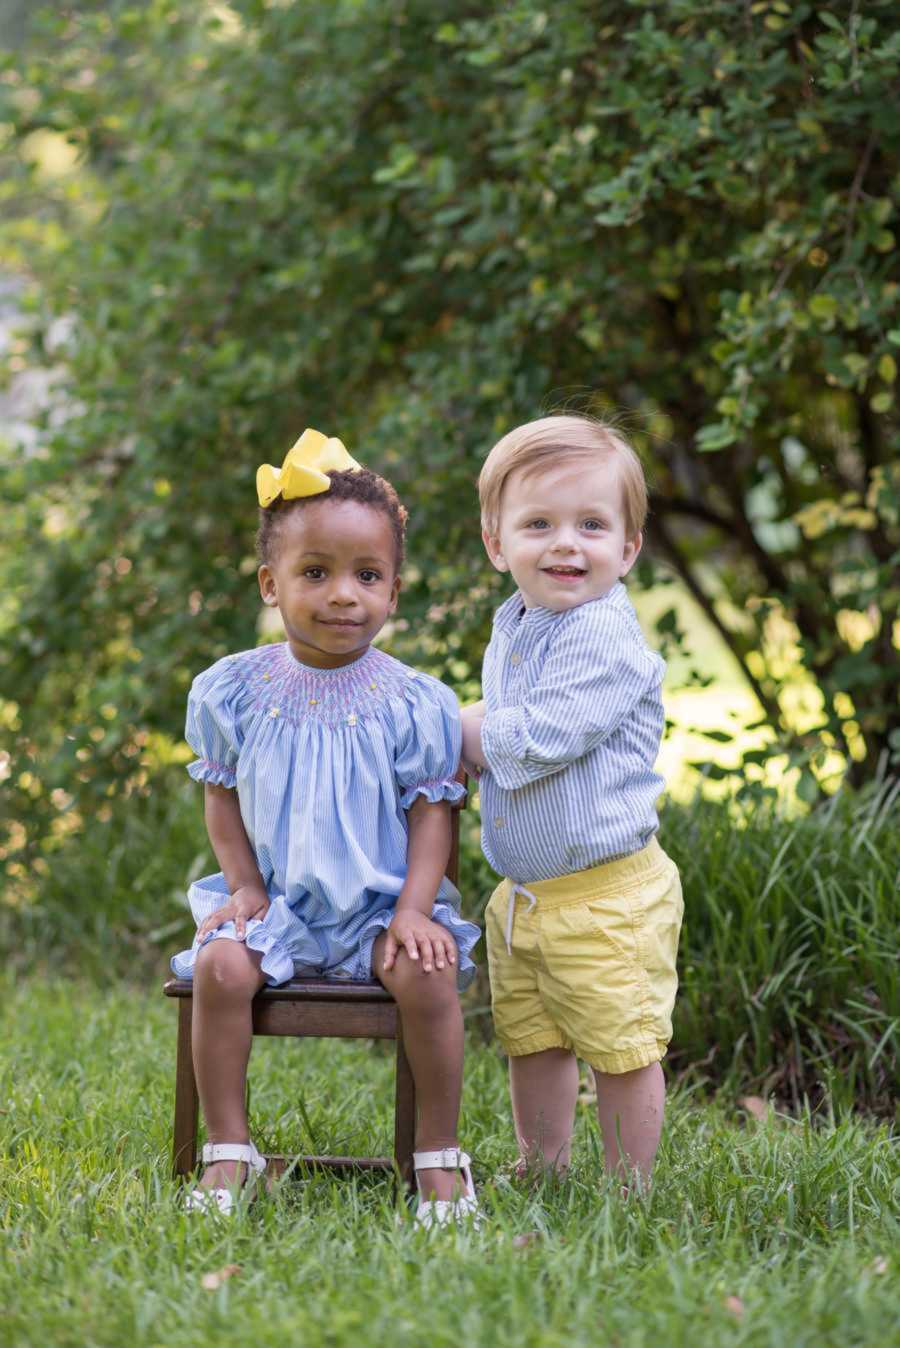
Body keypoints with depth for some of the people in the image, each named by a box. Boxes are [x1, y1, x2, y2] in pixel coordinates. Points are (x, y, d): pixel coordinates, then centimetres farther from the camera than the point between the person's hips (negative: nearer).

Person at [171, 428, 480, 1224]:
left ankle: (440, 1154, -10)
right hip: (274, 898, 1)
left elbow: (431, 811, -3)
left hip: (380, 900, -1)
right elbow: (222, 795, 7)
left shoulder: (412, 704, -6)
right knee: (219, 968, -25)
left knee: (427, 974, -28)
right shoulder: (235, 692, -2)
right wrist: (245, 888, -4)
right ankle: (229, 1150, -10)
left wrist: (413, 908, -15)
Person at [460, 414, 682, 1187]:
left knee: (621, 1050, 2)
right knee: (532, 1043, 18)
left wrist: (459, 729, -9)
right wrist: (471, 735, -1)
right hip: (522, 891, 9)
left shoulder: (603, 637, -20)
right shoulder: (511, 630, 9)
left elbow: (535, 742, -26)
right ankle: (541, 1179, 33)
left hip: (606, 897, -9)